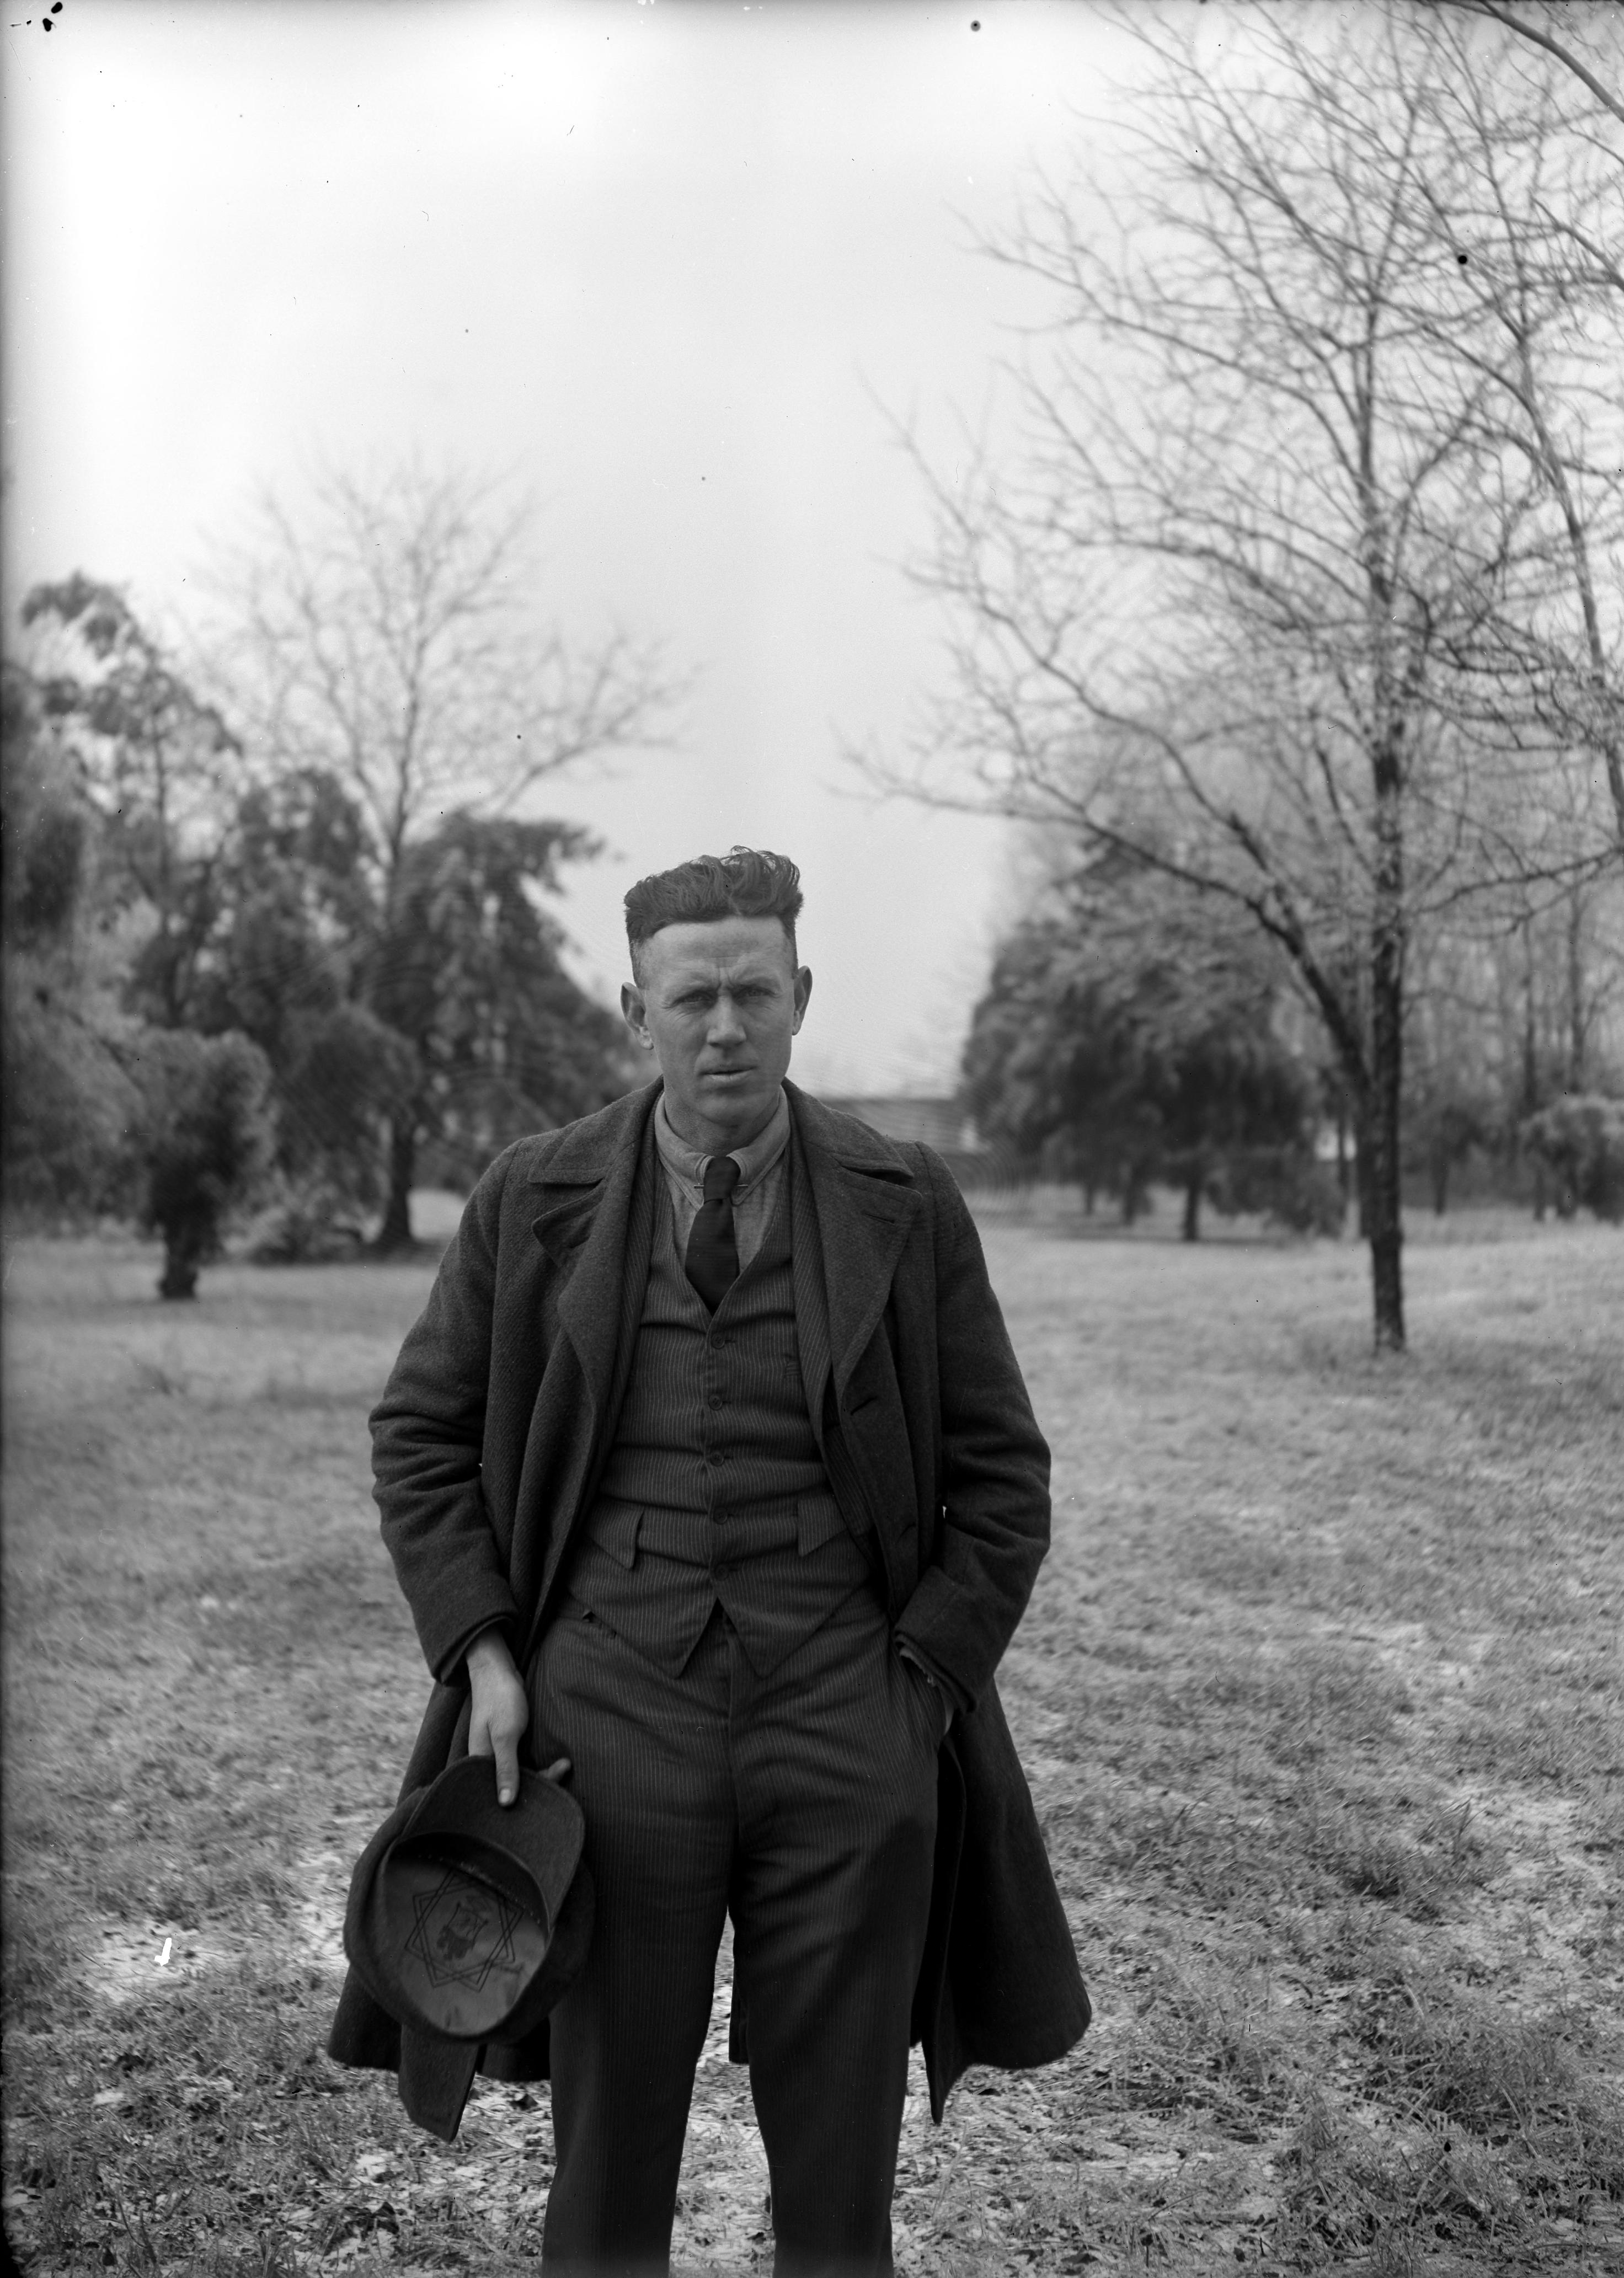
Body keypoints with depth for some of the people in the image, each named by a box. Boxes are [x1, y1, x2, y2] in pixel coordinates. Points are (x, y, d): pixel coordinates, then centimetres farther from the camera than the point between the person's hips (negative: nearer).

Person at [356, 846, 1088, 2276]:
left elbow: (1001, 1474, 6)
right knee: (608, 2158, 11)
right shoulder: (532, 1200, 2)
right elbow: (421, 1435, 10)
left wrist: (921, 1683, -2)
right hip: (608, 1708, 0)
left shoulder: (907, 1206, 1)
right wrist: (482, 1653, 0)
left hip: (847, 1726, 0)